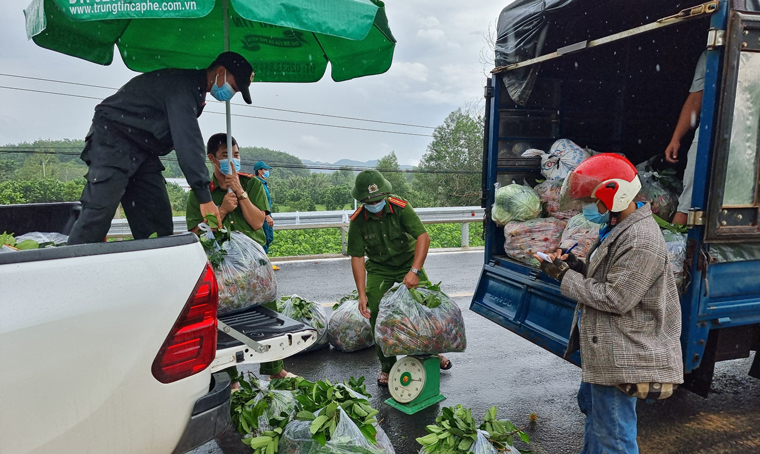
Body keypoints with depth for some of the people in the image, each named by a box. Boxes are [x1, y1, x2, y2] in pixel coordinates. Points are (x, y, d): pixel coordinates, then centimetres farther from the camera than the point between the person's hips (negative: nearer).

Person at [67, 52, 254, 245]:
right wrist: (204, 196, -32)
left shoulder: (194, 89, 10)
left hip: (142, 150, 9)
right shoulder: (183, 84, -22)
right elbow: (188, 142, -30)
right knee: (100, 211, -18)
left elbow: (187, 140, 12)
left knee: (157, 219, -1)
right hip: (112, 140, -9)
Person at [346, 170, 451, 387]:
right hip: (379, 268, 1)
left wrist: (414, 271, -39)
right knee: (376, 313, -13)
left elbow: (423, 236, -27)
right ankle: (387, 367, 5)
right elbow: (357, 257, -15)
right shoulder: (358, 221, -17)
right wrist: (362, 294, -21)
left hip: (408, 262, 0)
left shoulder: (400, 207, -22)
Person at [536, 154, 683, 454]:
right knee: (591, 404, 29)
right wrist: (577, 268, 0)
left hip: (621, 358, -11)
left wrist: (566, 277, -17)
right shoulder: (618, 229, 10)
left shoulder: (641, 241, -23)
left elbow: (616, 298, -25)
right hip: (603, 350, 11)